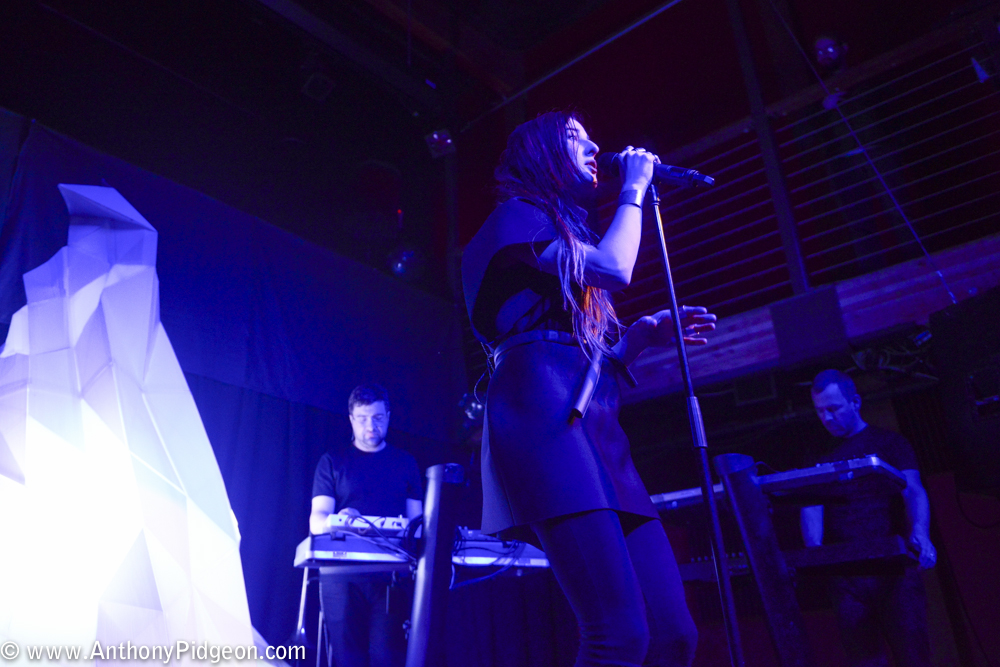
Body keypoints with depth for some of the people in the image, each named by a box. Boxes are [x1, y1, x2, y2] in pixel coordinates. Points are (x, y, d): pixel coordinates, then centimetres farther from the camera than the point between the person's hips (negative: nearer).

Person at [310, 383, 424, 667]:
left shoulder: (405, 463, 14)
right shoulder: (332, 461, 9)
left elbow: (416, 520, 12)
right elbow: (316, 520, -1)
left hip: (390, 576, 1)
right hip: (342, 574, -1)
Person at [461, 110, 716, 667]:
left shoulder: (568, 235, 33)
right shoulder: (516, 214, 10)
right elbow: (615, 269, -3)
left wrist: (648, 332, 15)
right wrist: (634, 190, 13)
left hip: (596, 428, 9)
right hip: (543, 412, -8)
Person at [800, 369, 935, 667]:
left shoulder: (888, 442, 9)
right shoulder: (822, 462, 17)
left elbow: (913, 491, -5)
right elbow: (811, 506, 2)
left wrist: (919, 534, -26)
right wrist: (814, 550, -19)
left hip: (893, 567, -2)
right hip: (846, 575, 3)